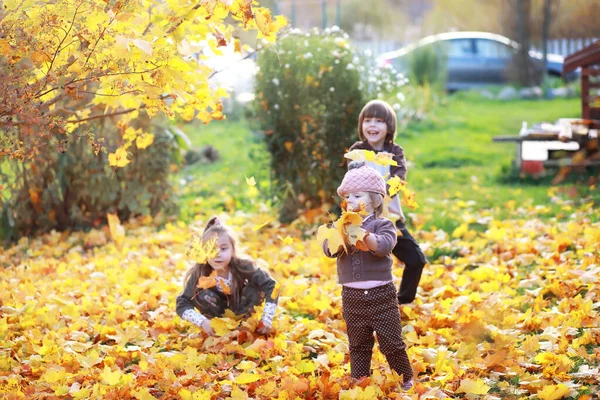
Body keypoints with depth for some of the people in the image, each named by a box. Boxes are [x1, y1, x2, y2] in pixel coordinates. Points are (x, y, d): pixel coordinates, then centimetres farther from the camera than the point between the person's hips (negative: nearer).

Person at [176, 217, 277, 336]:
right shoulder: (199, 275, -32)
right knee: (202, 295, -28)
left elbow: (270, 286, -30)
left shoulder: (243, 267, -33)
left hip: (242, 307, 0)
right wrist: (203, 322, -41)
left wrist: (267, 319, -35)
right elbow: (182, 304, -28)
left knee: (257, 287, -25)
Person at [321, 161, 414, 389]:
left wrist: (362, 234, -39)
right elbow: (329, 249, -10)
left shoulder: (382, 224, -4)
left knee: (392, 343, 4)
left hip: (381, 294, -3)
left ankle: (405, 381, 21)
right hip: (352, 296, 3)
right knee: (358, 346, 13)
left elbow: (384, 245, -23)